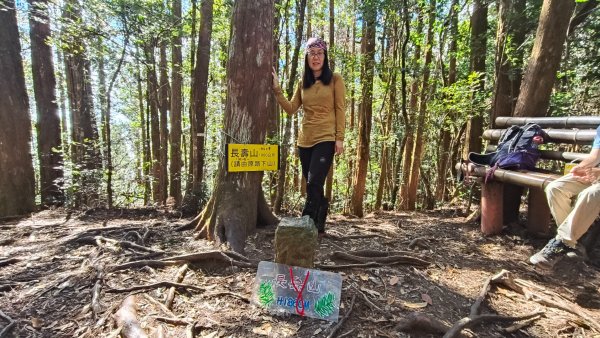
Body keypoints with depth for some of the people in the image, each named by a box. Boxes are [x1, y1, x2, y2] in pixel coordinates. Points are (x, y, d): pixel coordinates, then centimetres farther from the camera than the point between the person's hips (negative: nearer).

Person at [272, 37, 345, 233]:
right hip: (305, 140, 5)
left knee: (314, 184, -14)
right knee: (313, 187, 9)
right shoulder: (303, 83, 15)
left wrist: (339, 138, -11)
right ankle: (318, 224, 22)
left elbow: (340, 110, -2)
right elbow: (291, 109, 9)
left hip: (326, 139, -5)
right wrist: (277, 89, 0)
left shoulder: (334, 79, 4)